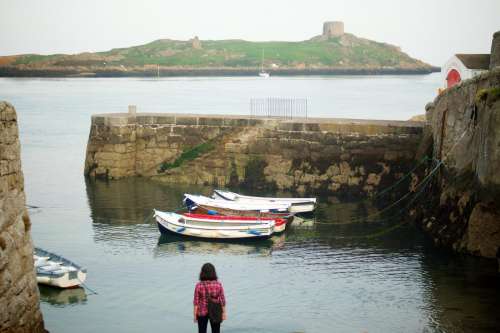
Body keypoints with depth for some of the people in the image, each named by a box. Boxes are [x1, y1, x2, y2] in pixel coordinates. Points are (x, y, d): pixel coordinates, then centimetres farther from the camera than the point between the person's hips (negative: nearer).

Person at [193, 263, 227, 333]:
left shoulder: (199, 285, -12)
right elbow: (222, 300, -7)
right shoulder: (218, 285, -10)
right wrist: (224, 312, 3)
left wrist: (195, 314, -1)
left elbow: (196, 301, -9)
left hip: (202, 312, 0)